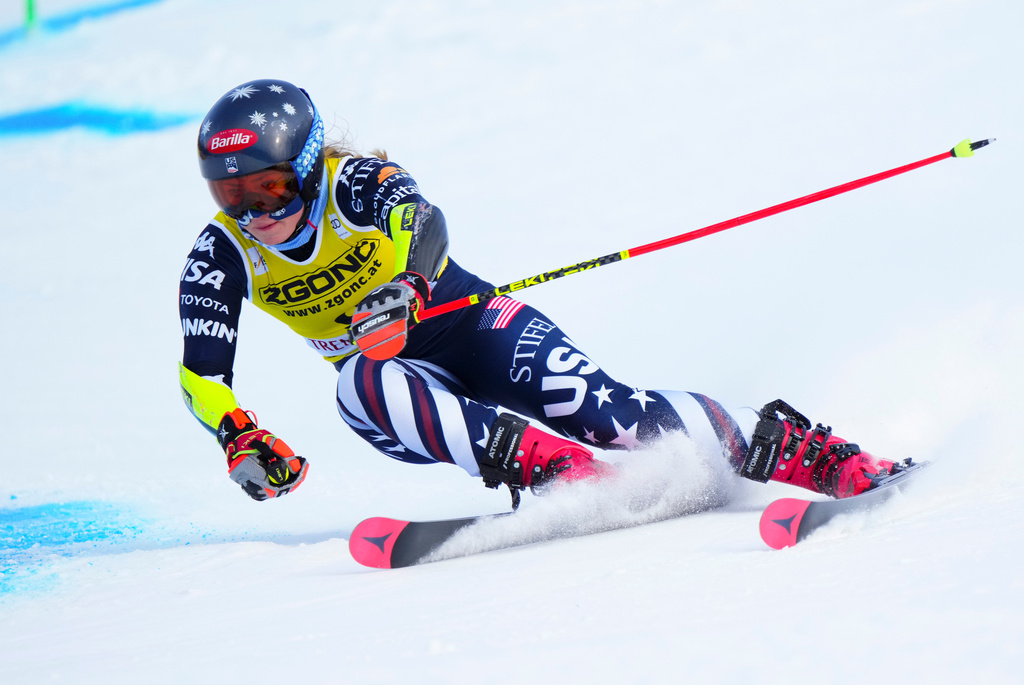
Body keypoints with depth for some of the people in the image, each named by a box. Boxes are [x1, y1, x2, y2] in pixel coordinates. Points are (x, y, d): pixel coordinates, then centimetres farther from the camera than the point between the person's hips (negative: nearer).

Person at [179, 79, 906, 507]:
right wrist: (241, 439, -35)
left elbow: (422, 223, -40)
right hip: (402, 377, 3)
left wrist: (401, 292, -62)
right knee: (361, 386, -34)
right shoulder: (222, 256, -9)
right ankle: (553, 466, -46)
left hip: (470, 323, -3)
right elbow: (201, 371, -14)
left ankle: (819, 458, -27)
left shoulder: (356, 185, -19)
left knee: (594, 407, -27)